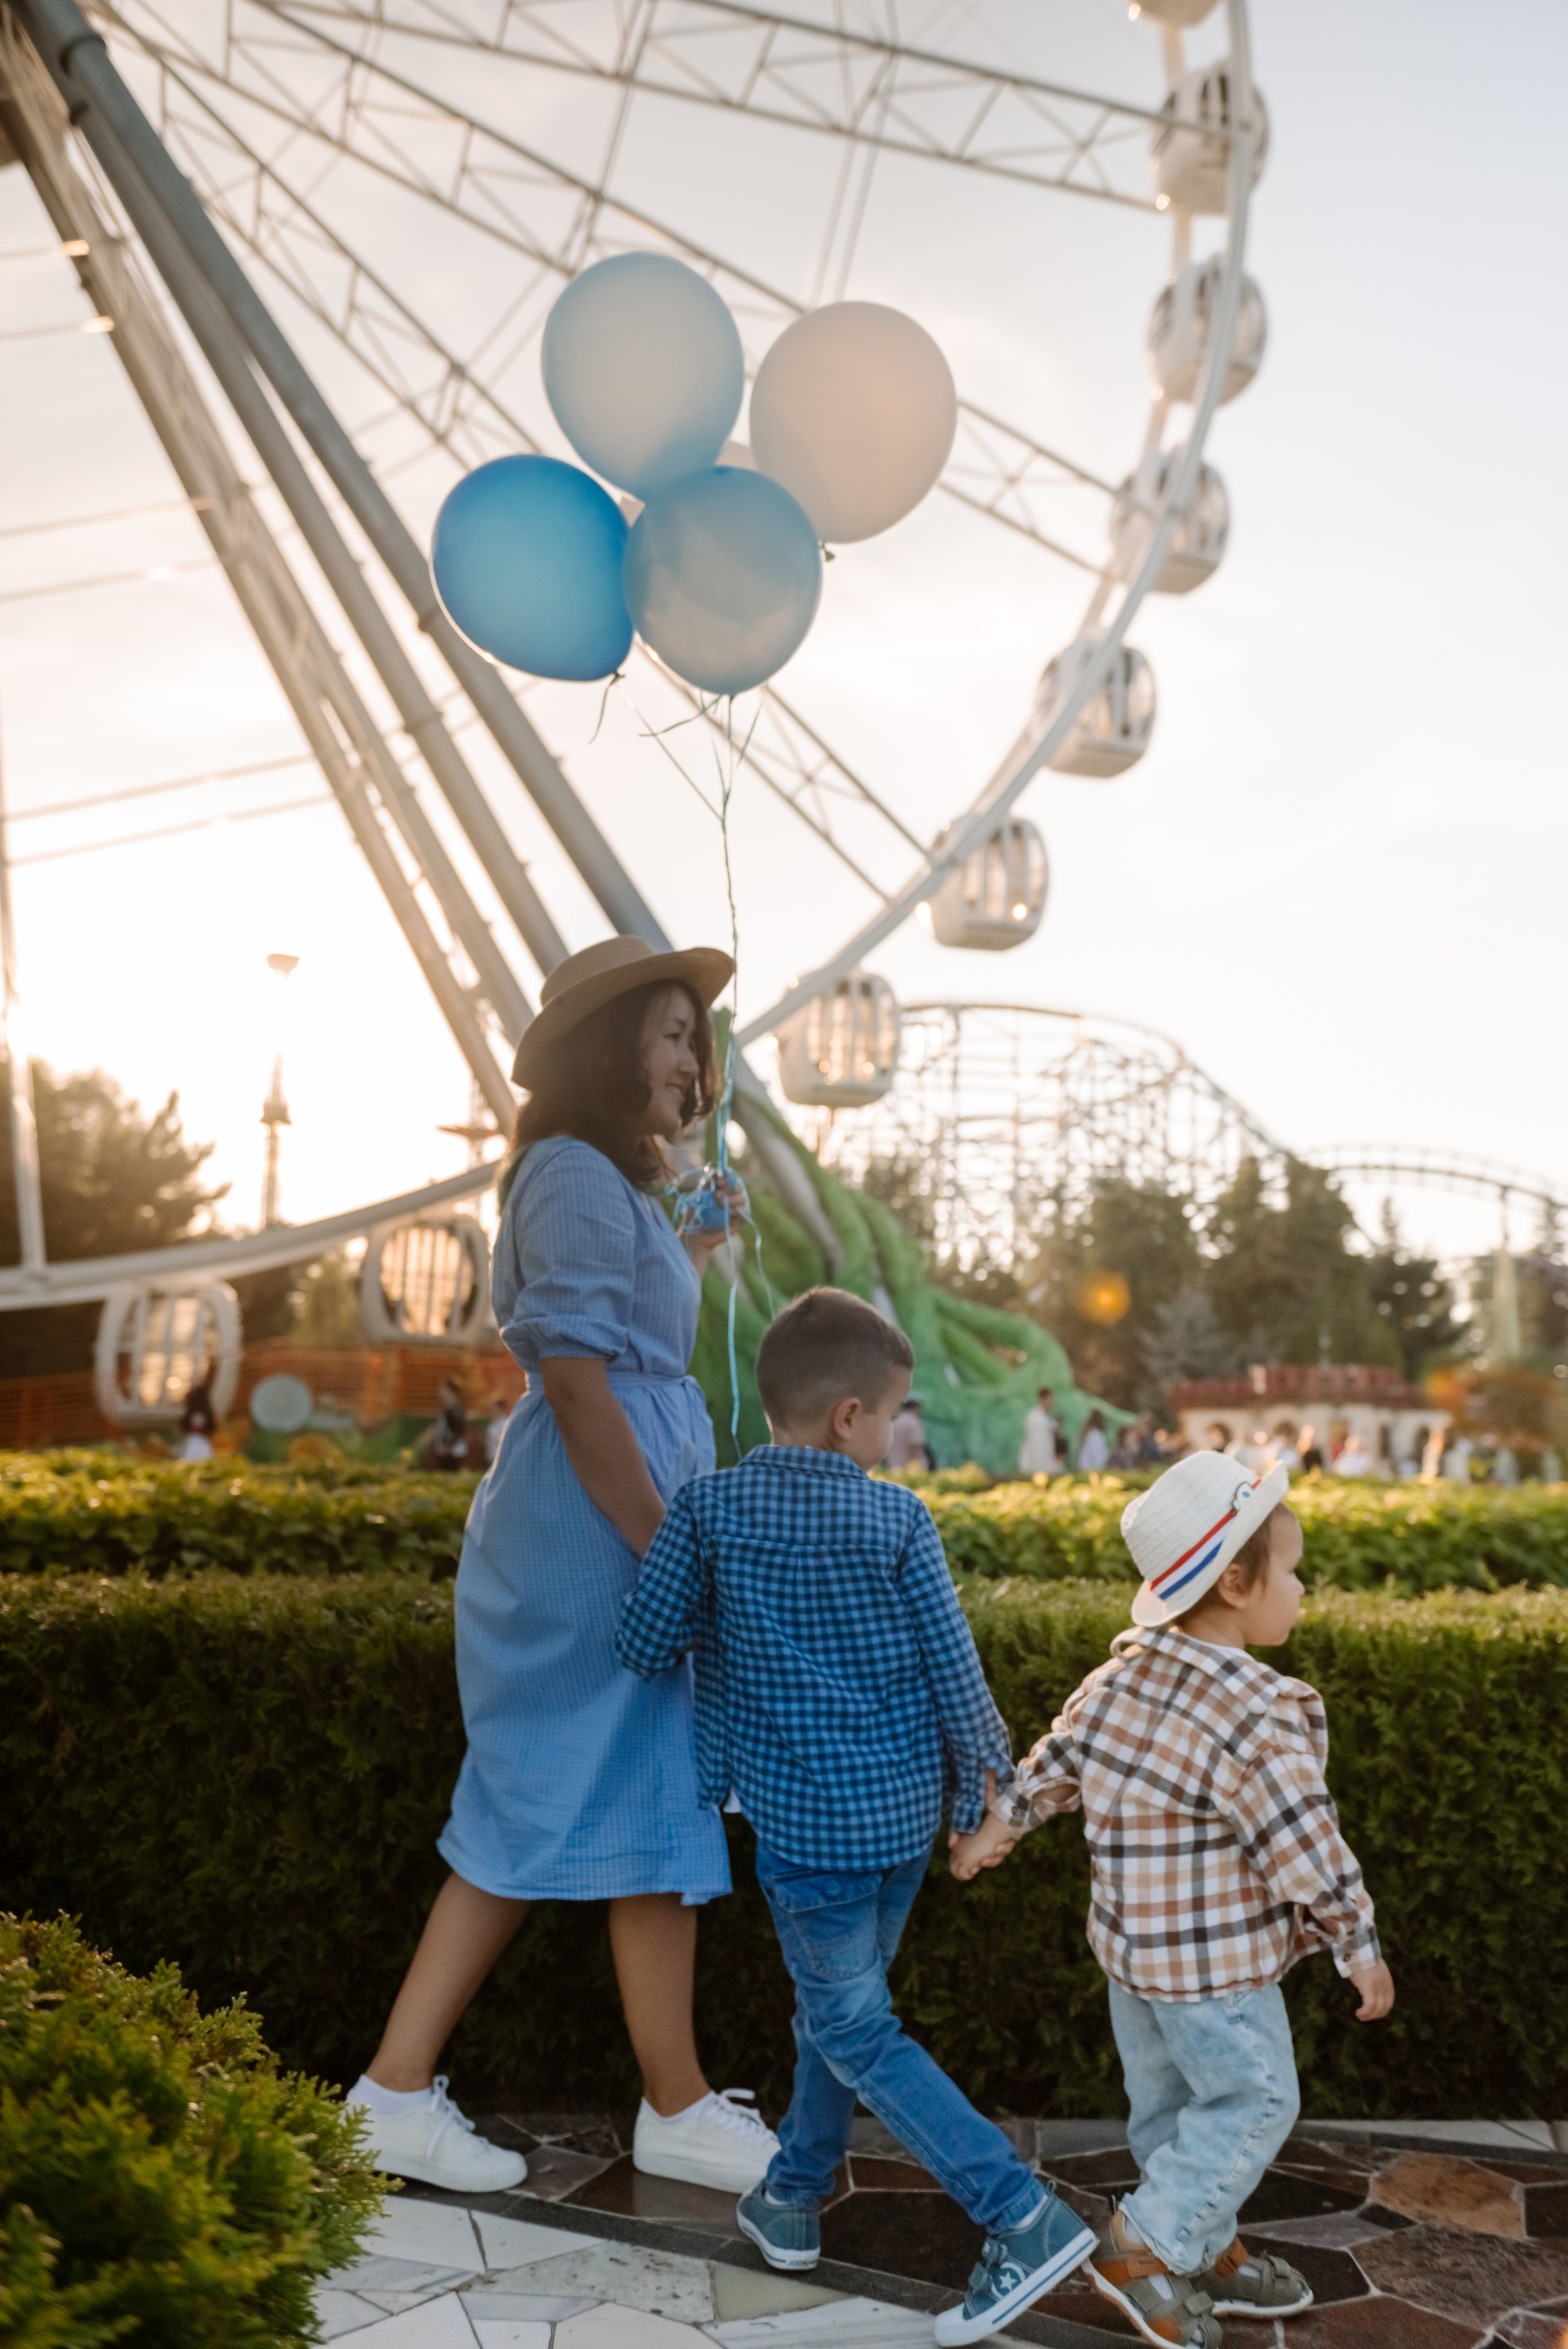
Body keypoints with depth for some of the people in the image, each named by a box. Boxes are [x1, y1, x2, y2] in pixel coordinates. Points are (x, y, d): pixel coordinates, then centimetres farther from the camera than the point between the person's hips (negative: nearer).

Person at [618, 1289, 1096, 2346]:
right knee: (839, 2001, 22)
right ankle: (793, 2198, 34)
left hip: (806, 1816, -3)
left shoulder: (710, 1508, -9)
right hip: (906, 1811, 4)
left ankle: (1028, 2217, -1)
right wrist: (984, 1787, 8)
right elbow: (953, 1666, -6)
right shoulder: (899, 1519, -8)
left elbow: (647, 1644, -5)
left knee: (856, 2032, 5)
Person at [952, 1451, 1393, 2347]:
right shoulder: (1258, 1716, -24)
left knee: (1170, 2102, 19)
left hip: (1132, 1941, 9)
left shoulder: (1124, 1675, 0)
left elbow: (1056, 1760, 10)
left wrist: (997, 1827, 24)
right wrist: (1361, 1945, -9)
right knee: (1253, 2102, 6)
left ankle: (1205, 2250, 34)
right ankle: (1144, 2247, 9)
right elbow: (1303, 1844, -21)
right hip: (1216, 1960, -9)